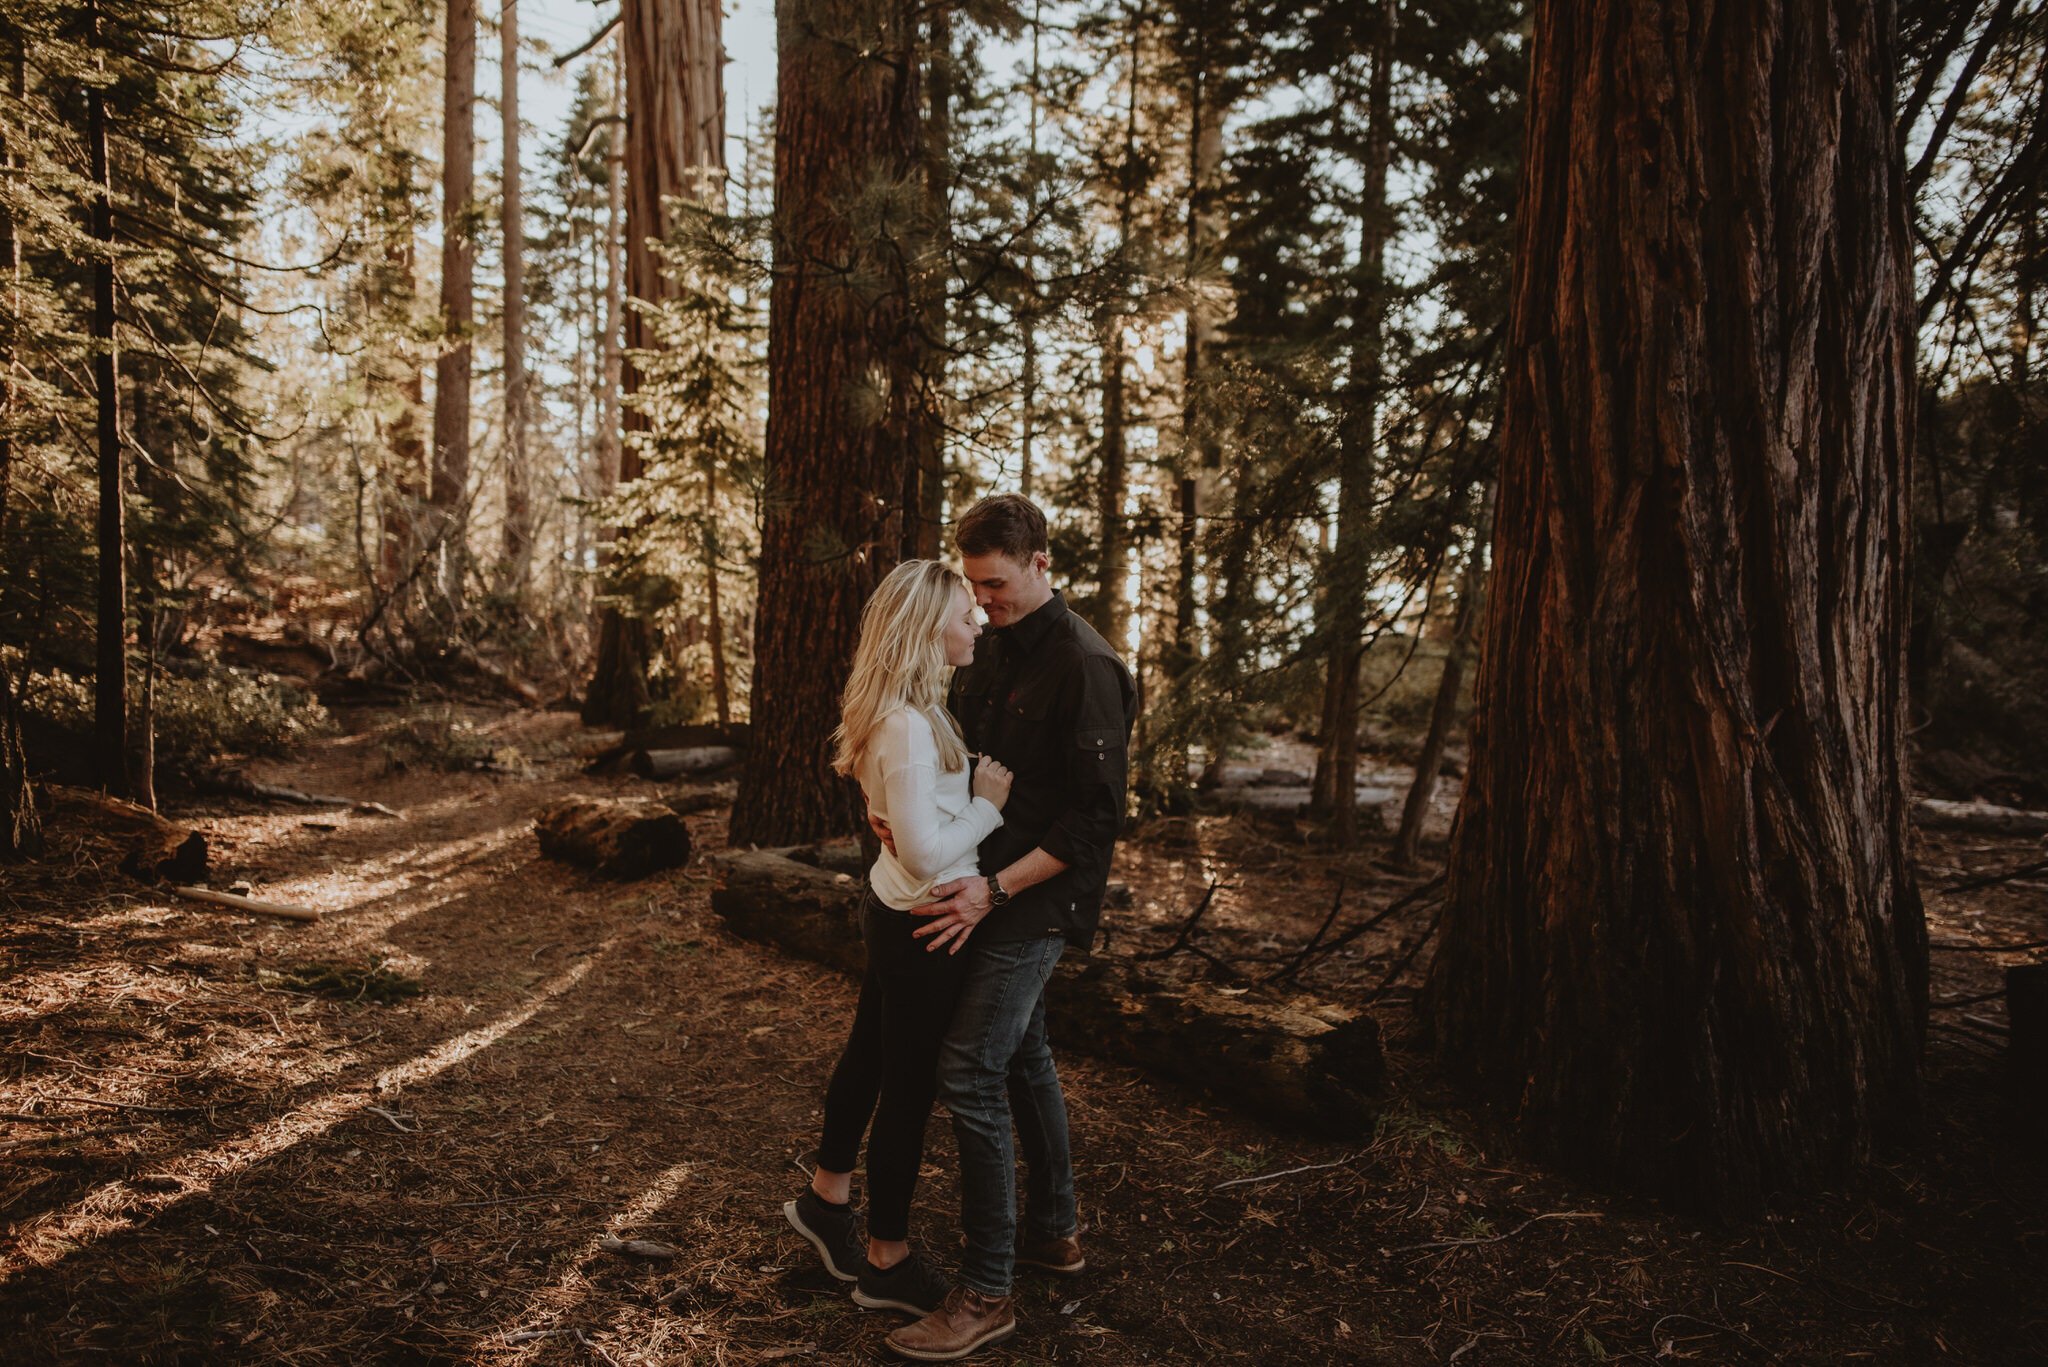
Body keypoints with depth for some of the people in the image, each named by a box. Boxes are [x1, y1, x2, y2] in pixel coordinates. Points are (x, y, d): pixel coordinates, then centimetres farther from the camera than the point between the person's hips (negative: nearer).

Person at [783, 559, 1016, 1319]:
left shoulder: (902, 711, 4)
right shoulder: (910, 725, -26)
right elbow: (926, 854, -26)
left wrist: (974, 787, 0)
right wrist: (988, 803, -15)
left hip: (891, 912, 9)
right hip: (922, 926, -9)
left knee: (870, 1055, 24)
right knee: (909, 1085, 6)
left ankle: (826, 1199, 44)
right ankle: (887, 1263, 23)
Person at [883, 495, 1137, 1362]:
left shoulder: (1085, 667, -18)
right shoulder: (991, 651, 9)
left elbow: (1096, 818, -20)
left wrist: (994, 890, -24)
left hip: (1040, 900, -9)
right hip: (991, 888, 9)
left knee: (970, 1073, -10)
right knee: (1022, 1054, 18)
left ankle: (986, 1294, 0)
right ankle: (1053, 1230, 35)